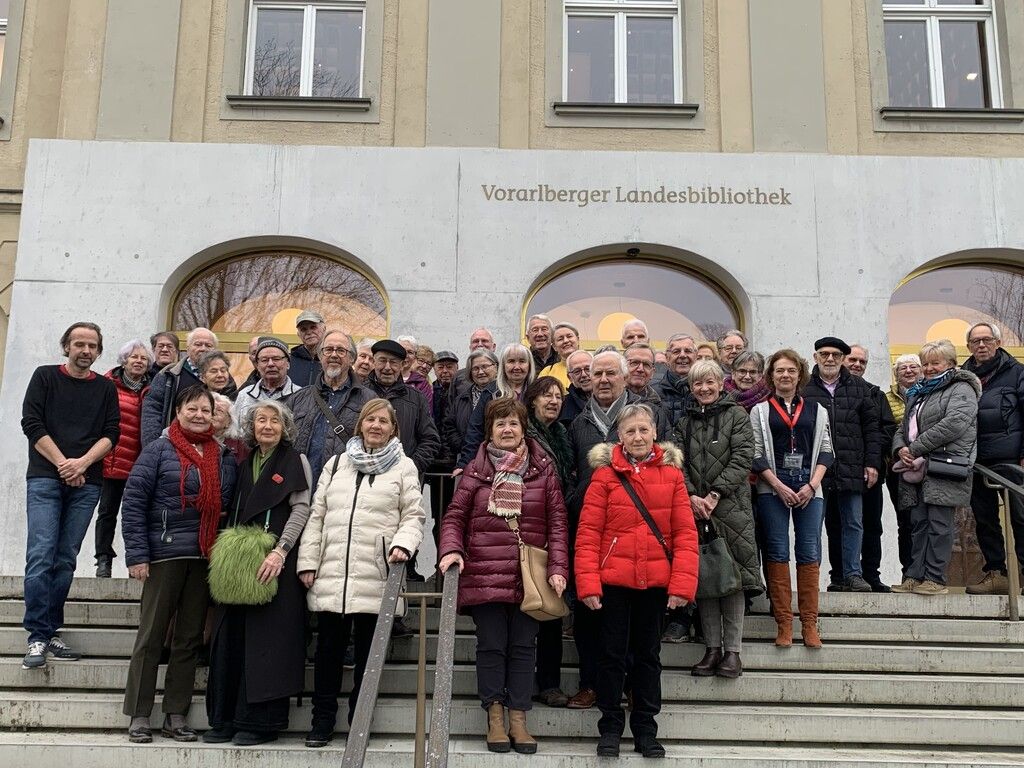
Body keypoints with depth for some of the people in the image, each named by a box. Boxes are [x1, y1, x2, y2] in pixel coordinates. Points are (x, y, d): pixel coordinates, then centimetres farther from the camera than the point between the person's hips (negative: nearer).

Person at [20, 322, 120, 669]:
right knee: (41, 556, -10)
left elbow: (111, 433, 5)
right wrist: (63, 464, -9)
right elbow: (32, 423, -1)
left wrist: (82, 462, -11)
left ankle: (49, 632, 8)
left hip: (86, 483, 2)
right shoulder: (45, 377, 7)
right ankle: (38, 637, -7)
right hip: (45, 478, -2)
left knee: (65, 560, 2)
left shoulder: (106, 388, 13)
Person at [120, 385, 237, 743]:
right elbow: (133, 501, -5)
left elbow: (227, 505, 14)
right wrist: (137, 554, -11)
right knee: (151, 636, 2)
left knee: (190, 639, 8)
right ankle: (139, 716, 11)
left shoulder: (223, 457, 11)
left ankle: (176, 716, 17)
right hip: (165, 553, -4)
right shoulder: (159, 450, -1)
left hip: (204, 559, 4)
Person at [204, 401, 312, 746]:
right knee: (230, 637, 4)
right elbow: (232, 513, 20)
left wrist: (280, 551, -18)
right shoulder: (244, 463, 17)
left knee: (266, 637, -5)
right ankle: (226, 718, 12)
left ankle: (262, 720, 2)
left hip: (275, 561, -5)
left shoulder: (295, 461, 2)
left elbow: (301, 509, -7)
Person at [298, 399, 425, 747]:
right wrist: (308, 561, 6)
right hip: (332, 574, 3)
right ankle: (323, 718, 19)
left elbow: (413, 516, 3)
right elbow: (317, 516, 13)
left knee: (368, 650, 5)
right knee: (329, 647, 7)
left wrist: (403, 543, -17)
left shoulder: (404, 467, 7)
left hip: (376, 577, -2)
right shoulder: (337, 463, 16)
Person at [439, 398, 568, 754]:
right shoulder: (476, 470, 4)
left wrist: (558, 567, -5)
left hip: (529, 576, 1)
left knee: (523, 647, 7)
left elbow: (556, 522, 3)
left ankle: (518, 719, 17)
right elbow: (455, 516, 6)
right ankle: (495, 717, 17)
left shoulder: (543, 470, 5)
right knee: (491, 645, 5)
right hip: (485, 574, -1)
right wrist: (451, 549, -12)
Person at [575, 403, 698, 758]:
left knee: (648, 654, 13)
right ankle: (610, 728, 22)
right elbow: (588, 532, -7)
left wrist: (683, 582, -8)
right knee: (613, 654, 8)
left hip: (655, 582, 2)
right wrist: (588, 582, -13)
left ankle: (645, 730, 25)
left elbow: (685, 532, -1)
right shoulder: (606, 472, -4)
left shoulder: (671, 472, 2)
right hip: (613, 580, -2)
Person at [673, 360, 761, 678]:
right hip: (693, 507, 3)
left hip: (730, 506, -3)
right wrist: (691, 497, -11)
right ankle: (712, 648, 12)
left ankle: (733, 650, 3)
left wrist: (714, 494, -13)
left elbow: (742, 458, -5)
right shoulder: (684, 422, 14)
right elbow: (678, 462, 5)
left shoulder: (736, 415, 4)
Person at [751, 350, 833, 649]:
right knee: (777, 552, -3)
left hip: (809, 488, 1)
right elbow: (756, 455, 2)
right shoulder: (760, 411, 8)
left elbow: (825, 451, 9)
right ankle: (784, 623, 2)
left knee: (810, 552, -3)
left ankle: (809, 624, 3)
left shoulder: (816, 410, 14)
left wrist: (812, 484, -5)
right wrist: (779, 486, -9)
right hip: (772, 489, -1)